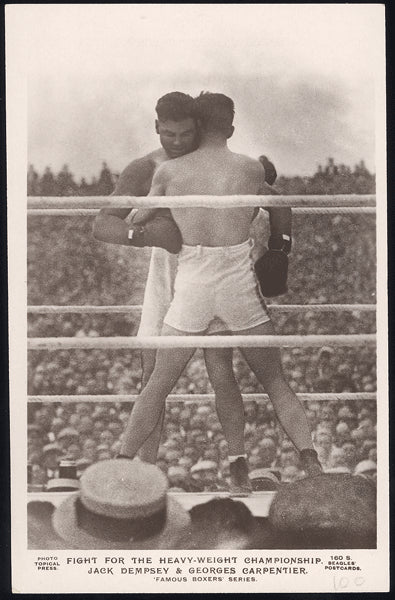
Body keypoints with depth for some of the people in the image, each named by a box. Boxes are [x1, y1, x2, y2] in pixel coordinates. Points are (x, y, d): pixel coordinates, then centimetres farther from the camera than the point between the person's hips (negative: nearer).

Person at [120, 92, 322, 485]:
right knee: (275, 381, 14)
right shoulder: (252, 169, 3)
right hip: (240, 284, 0)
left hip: (191, 287, 1)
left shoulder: (168, 171, 3)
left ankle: (122, 464, 15)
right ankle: (311, 463, 6)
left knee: (159, 384, 15)